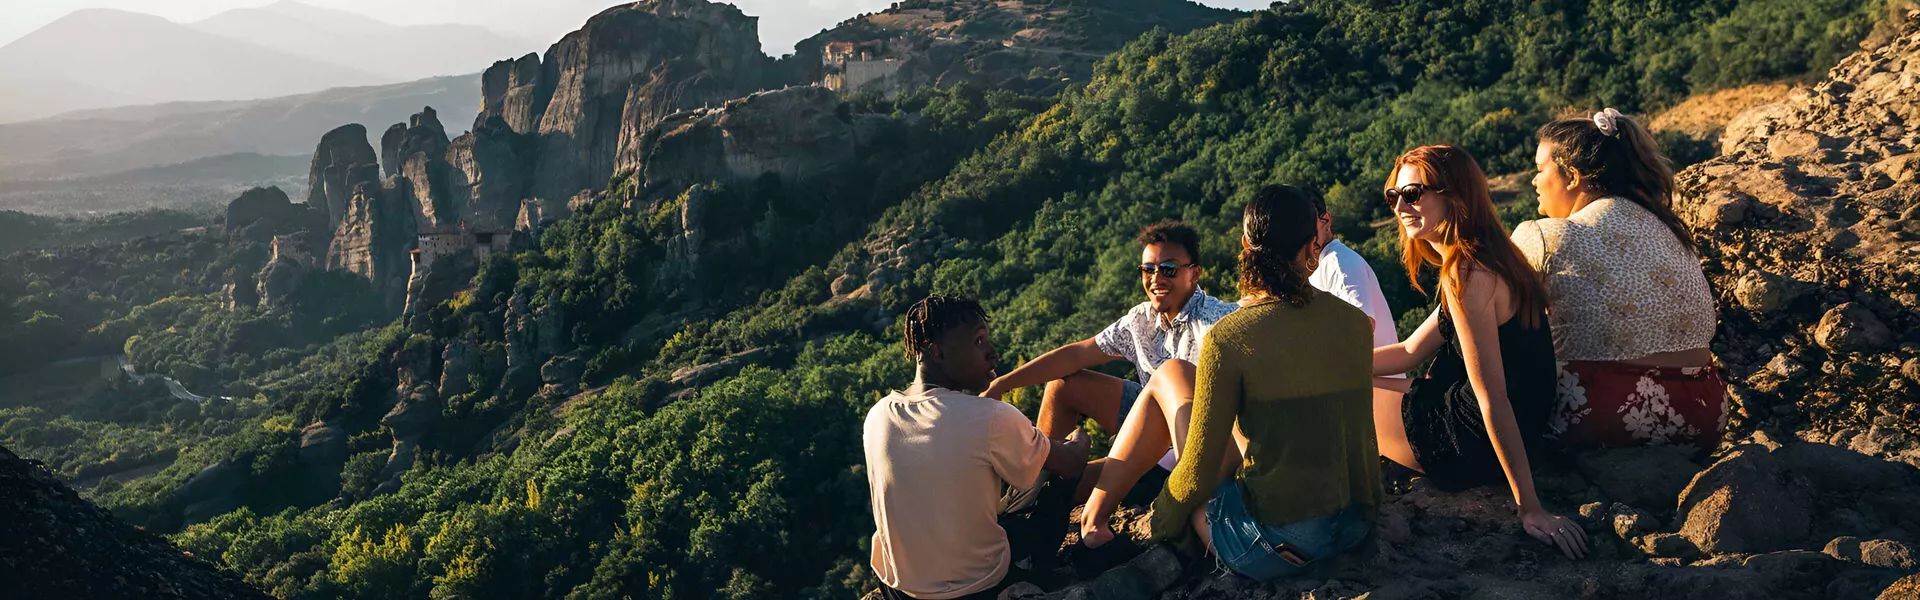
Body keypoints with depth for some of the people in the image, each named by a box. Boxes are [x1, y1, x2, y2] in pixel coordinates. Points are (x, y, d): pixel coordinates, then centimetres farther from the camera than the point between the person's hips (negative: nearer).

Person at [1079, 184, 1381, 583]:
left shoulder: (1229, 338, -16)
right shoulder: (1357, 324, 0)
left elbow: (1198, 471, -11)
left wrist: (1162, 523, 7)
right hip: (1357, 528, 6)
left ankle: (1096, 516, 21)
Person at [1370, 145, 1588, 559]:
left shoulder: (1466, 275, -25)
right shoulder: (1489, 260, 7)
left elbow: (1493, 398, -26)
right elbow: (1410, 353, 11)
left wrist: (1530, 508, -25)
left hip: (1470, 446, -9)